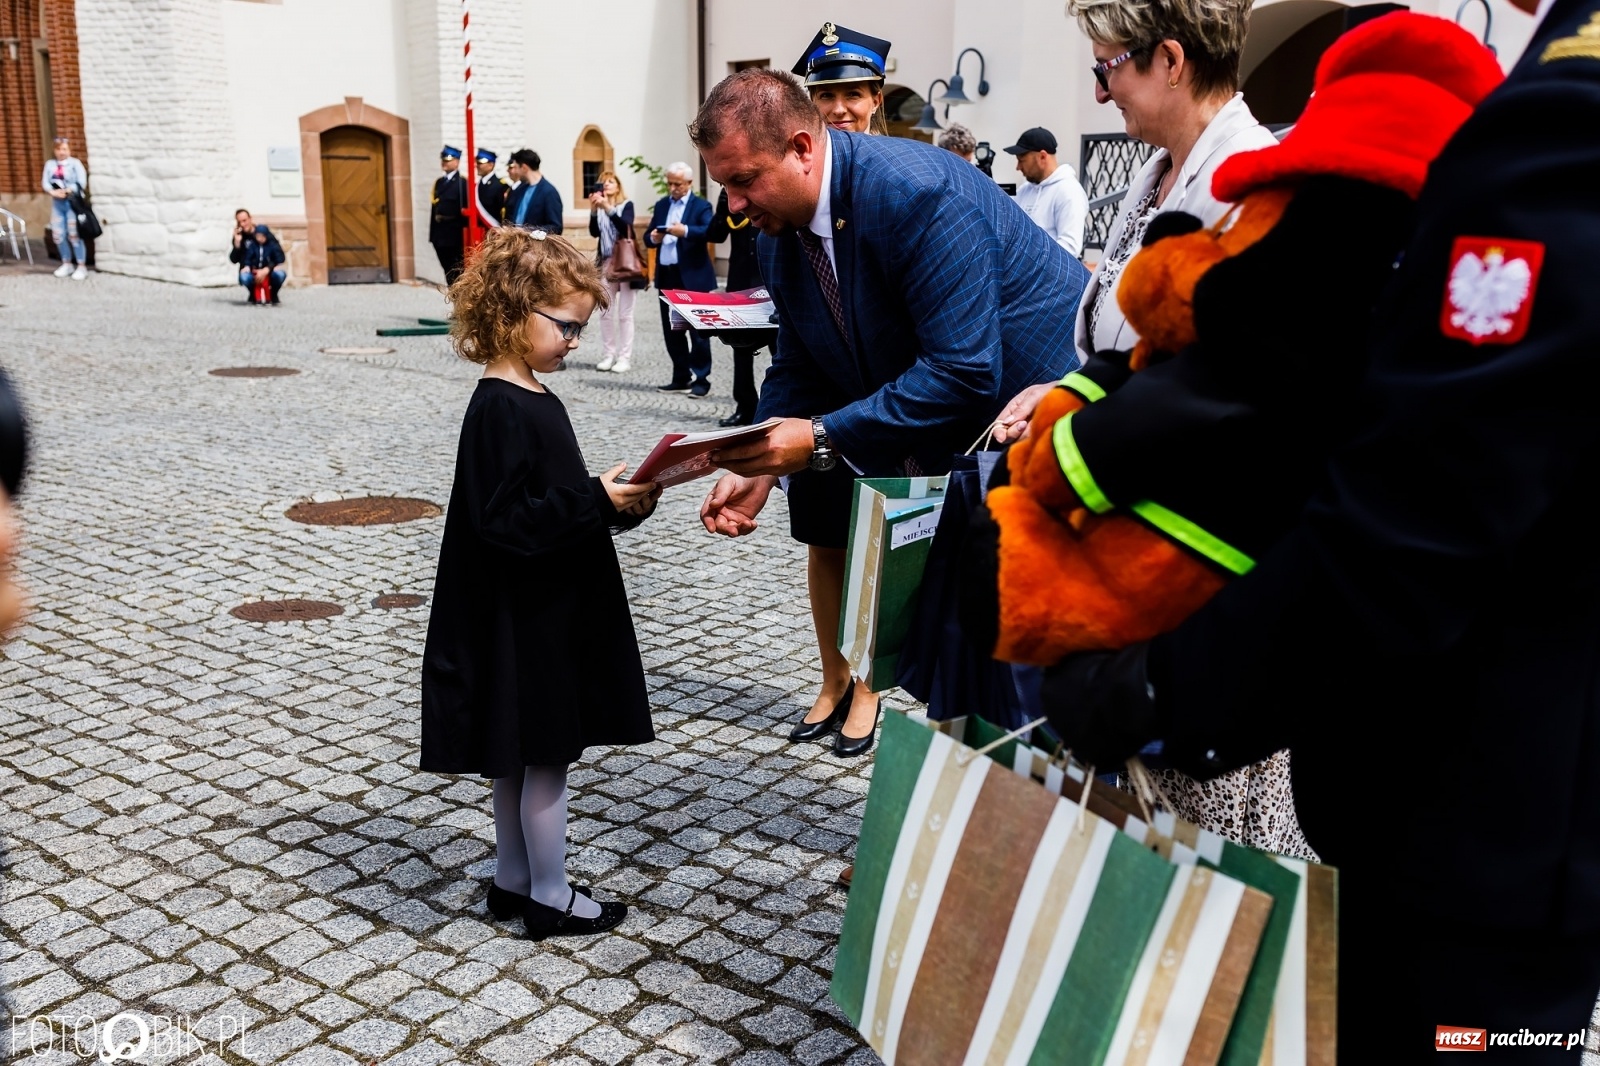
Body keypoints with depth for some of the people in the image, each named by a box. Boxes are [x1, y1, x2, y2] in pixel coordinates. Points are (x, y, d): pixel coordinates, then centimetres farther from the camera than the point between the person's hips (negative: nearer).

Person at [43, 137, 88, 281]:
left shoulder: (75, 163, -3)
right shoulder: (50, 164, 10)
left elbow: (81, 183, -11)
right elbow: (46, 182, 5)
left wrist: (66, 191, -18)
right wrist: (53, 192, -15)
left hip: (72, 202, -5)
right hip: (57, 203, 5)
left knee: (74, 235, -5)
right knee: (58, 235, 6)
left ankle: (82, 266, 1)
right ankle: (67, 264, 20)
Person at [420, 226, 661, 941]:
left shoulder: (531, 399, 10)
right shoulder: (500, 410, -20)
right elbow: (506, 520, -25)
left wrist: (618, 504, 2)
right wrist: (597, 501, -26)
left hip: (545, 612, 10)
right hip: (523, 620, -10)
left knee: (520, 754, 18)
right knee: (546, 755, 3)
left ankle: (513, 880, 31)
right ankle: (550, 898, 17)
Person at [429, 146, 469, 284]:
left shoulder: (462, 182, -9)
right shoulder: (439, 182, 15)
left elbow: (466, 209, -13)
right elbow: (435, 207, 15)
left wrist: (465, 235, -16)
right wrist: (433, 233, 13)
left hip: (455, 235, -7)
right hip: (440, 233, 7)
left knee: (457, 271, -2)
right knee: (447, 269, 12)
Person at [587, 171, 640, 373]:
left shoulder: (627, 205, -1)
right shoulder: (600, 207, 8)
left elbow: (625, 227, -18)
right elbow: (594, 232, -5)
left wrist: (608, 208, -29)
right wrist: (594, 210, -19)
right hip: (605, 263, 4)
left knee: (625, 313, -5)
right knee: (606, 312, 5)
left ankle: (625, 357, -4)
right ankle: (609, 354, 11)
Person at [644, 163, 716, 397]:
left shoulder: (701, 206, -2)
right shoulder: (661, 205, 16)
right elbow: (647, 237, 13)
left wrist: (685, 231, -33)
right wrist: (653, 238, -10)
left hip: (693, 276, -6)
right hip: (667, 275, 6)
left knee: (697, 329, -3)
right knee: (671, 330, 10)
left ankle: (701, 379, 3)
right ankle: (681, 377, 19)